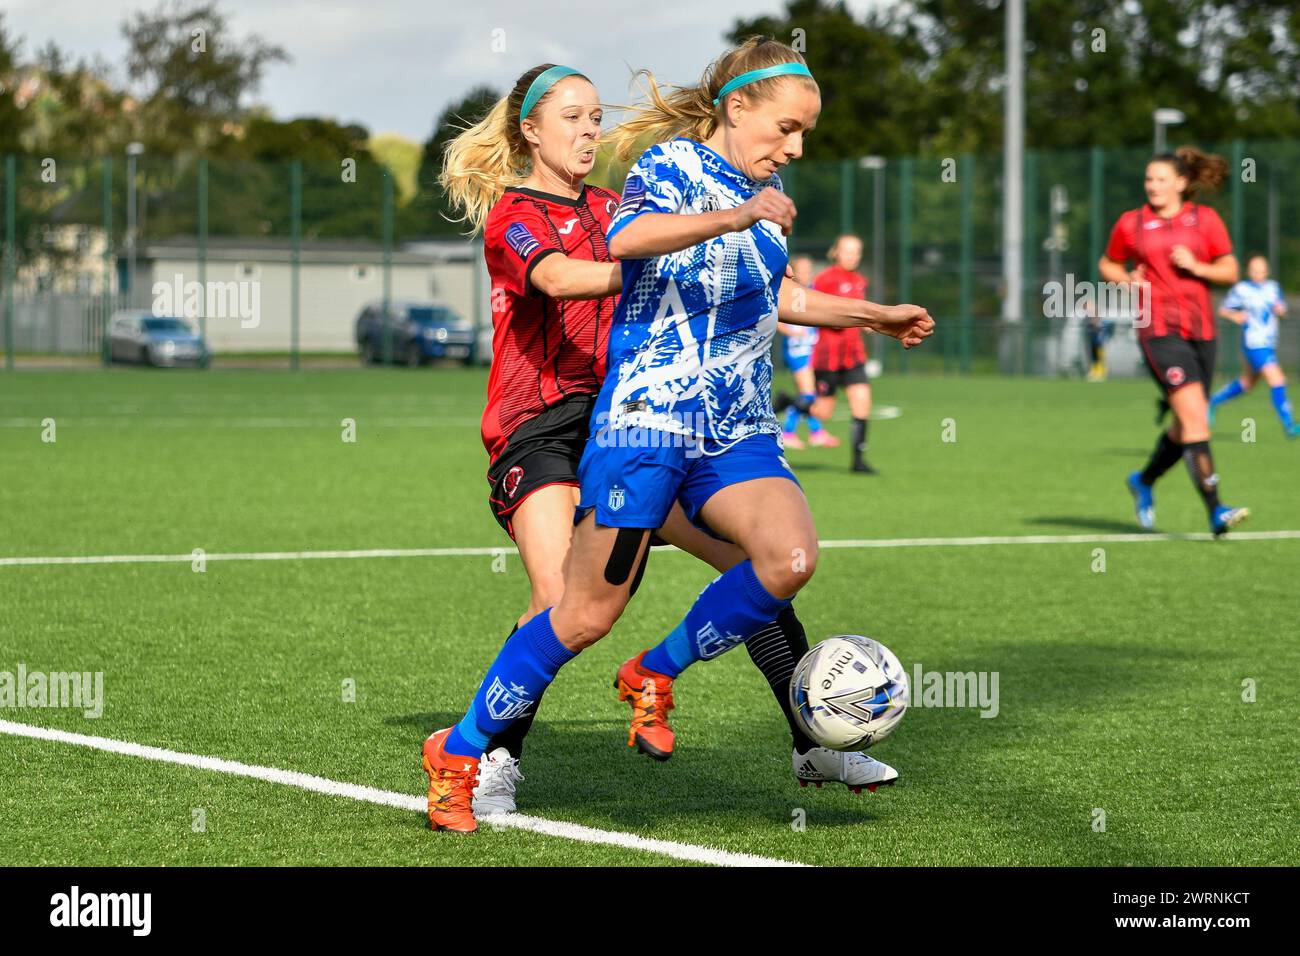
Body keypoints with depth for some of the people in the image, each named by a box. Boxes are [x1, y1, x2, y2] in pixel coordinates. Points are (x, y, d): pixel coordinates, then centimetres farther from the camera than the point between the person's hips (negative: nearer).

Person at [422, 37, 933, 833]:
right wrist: (735, 217, -40)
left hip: (738, 431, 7)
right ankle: (459, 751, 9)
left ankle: (655, 676, 2)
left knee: (791, 559, -20)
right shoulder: (673, 163, -6)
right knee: (589, 613, -7)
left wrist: (873, 316, 34)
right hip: (646, 417, -6)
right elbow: (627, 239, -28)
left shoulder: (767, 195, 17)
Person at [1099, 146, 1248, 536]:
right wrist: (1127, 280, -3)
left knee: (1187, 426, 11)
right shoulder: (1130, 224, 4)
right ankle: (1215, 511, -22)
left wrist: (1196, 266, -11)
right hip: (1159, 330, -4)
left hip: (1201, 329, 4)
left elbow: (1230, 272, 6)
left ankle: (1144, 482, 39)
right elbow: (1108, 265, 18)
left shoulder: (1205, 219, 6)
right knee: (1194, 416, -18)